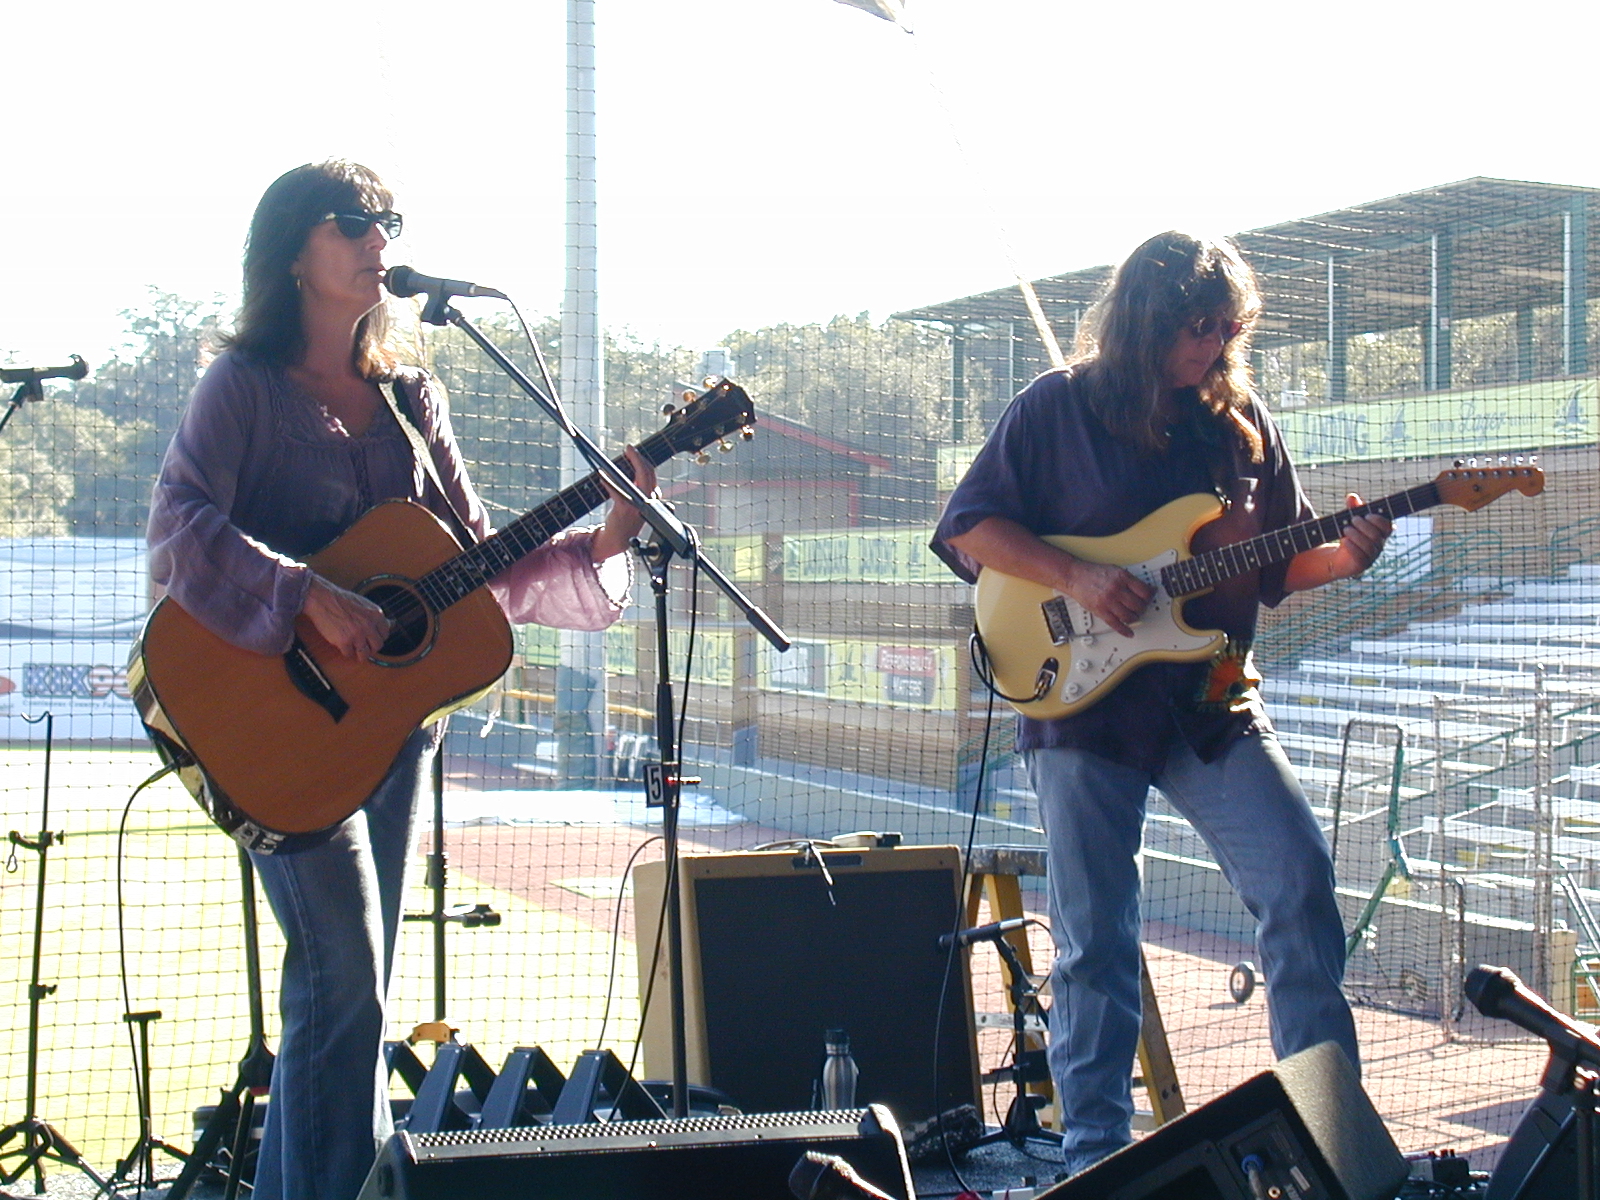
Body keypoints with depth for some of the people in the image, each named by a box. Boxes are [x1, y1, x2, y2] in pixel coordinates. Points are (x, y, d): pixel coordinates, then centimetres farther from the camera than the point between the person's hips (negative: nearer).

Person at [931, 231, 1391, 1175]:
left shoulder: (1241, 417, 9)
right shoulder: (1059, 408, -2)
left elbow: (1279, 563, 15)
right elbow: (969, 526, -3)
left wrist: (1341, 559, -7)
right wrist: (1077, 577, -15)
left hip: (1213, 703, 3)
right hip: (1087, 701, -3)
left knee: (1303, 886, -6)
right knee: (1095, 938, 2)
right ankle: (1097, 1150, 14)